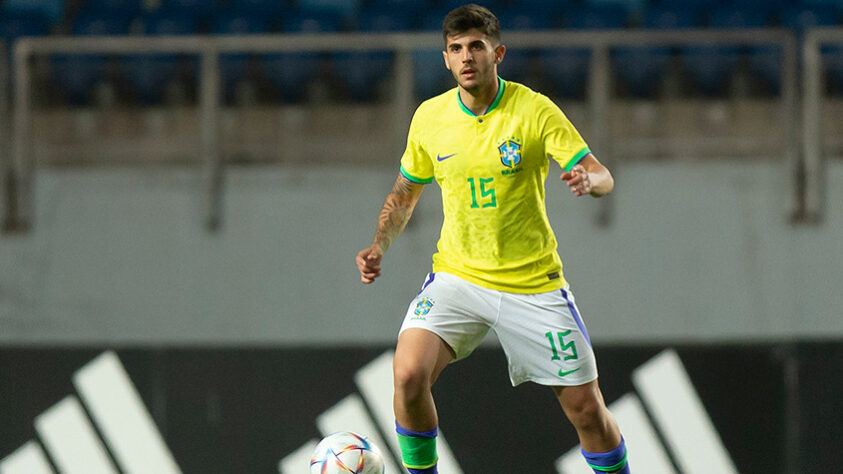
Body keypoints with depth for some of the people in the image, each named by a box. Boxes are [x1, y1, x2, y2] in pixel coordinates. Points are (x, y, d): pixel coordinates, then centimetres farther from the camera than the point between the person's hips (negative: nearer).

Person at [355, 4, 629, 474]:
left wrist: (588, 179, -36)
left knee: (587, 409, -1)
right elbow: (405, 192, 16)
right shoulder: (430, 117, 0)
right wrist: (379, 246, 0)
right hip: (458, 274, 2)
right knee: (409, 374, -22)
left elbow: (602, 177, -12)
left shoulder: (535, 110, -9)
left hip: (533, 282, -2)